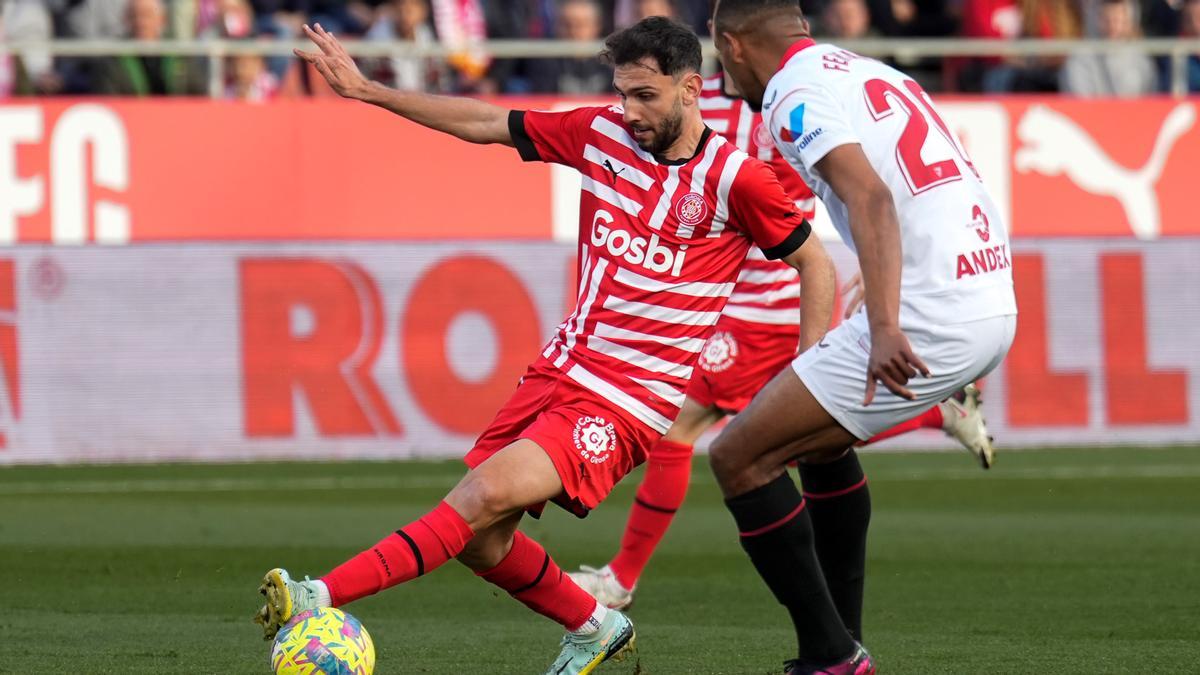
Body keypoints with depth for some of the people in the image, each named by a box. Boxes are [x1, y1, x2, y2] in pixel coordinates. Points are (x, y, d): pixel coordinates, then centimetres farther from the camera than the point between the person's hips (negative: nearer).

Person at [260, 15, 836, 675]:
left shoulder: (734, 180, -8)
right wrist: (365, 90, 12)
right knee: (476, 538, 2)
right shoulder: (600, 133, 6)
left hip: (627, 404, -7)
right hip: (558, 372, 7)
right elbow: (486, 123, 13)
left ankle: (322, 597, -33)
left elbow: (815, 264, 2)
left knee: (489, 494, -25)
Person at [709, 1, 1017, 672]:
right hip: (996, 309, 9)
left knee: (739, 458, -1)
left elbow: (871, 198, -21)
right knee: (819, 438, 30)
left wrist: (885, 329, -31)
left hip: (929, 320, -9)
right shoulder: (878, 73, 21)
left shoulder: (795, 93, -6)